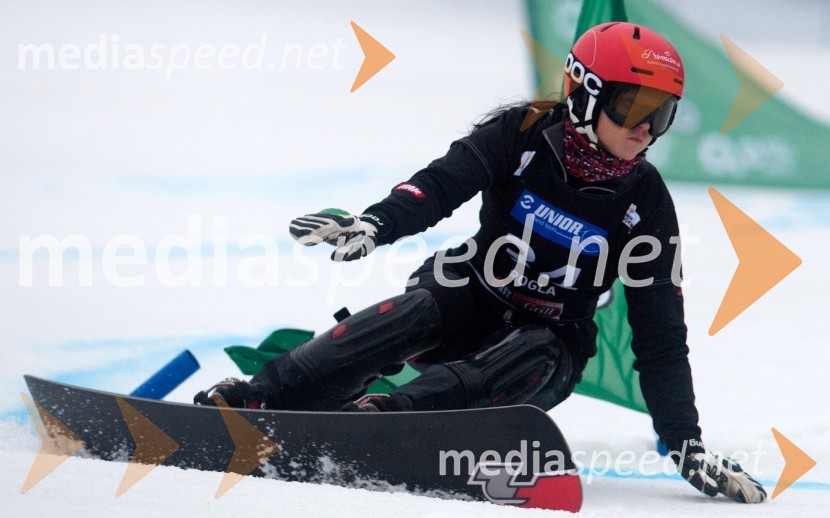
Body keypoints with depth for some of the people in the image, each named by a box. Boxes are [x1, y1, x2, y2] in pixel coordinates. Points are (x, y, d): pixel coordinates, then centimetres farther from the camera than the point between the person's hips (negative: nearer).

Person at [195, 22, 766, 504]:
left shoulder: (644, 202, -8)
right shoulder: (524, 133, -11)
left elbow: (661, 337, -6)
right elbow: (442, 184, -25)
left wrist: (687, 445, -12)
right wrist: (374, 223, -47)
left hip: (551, 337, 1)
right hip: (474, 298, -1)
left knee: (531, 364, -34)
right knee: (416, 313, -33)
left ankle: (383, 415, -47)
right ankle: (258, 399, -37)